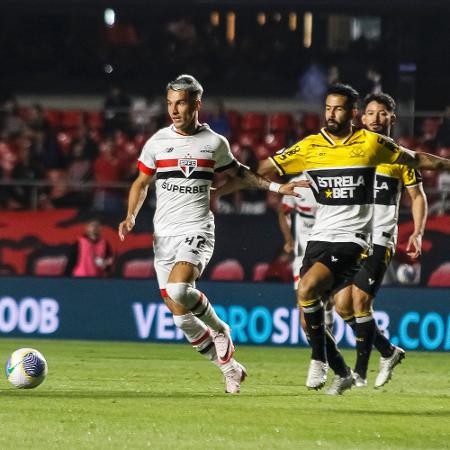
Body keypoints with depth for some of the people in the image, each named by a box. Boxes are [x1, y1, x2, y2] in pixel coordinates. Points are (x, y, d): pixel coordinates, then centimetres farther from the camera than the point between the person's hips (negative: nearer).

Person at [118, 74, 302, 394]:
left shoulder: (215, 143, 3)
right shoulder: (157, 142, 4)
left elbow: (236, 172, 21)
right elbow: (141, 183, 15)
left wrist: (275, 187, 14)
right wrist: (131, 217, -1)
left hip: (197, 231, -3)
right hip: (164, 235, 3)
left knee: (178, 289, -30)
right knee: (181, 317, -2)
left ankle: (219, 329, -2)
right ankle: (230, 368, 15)